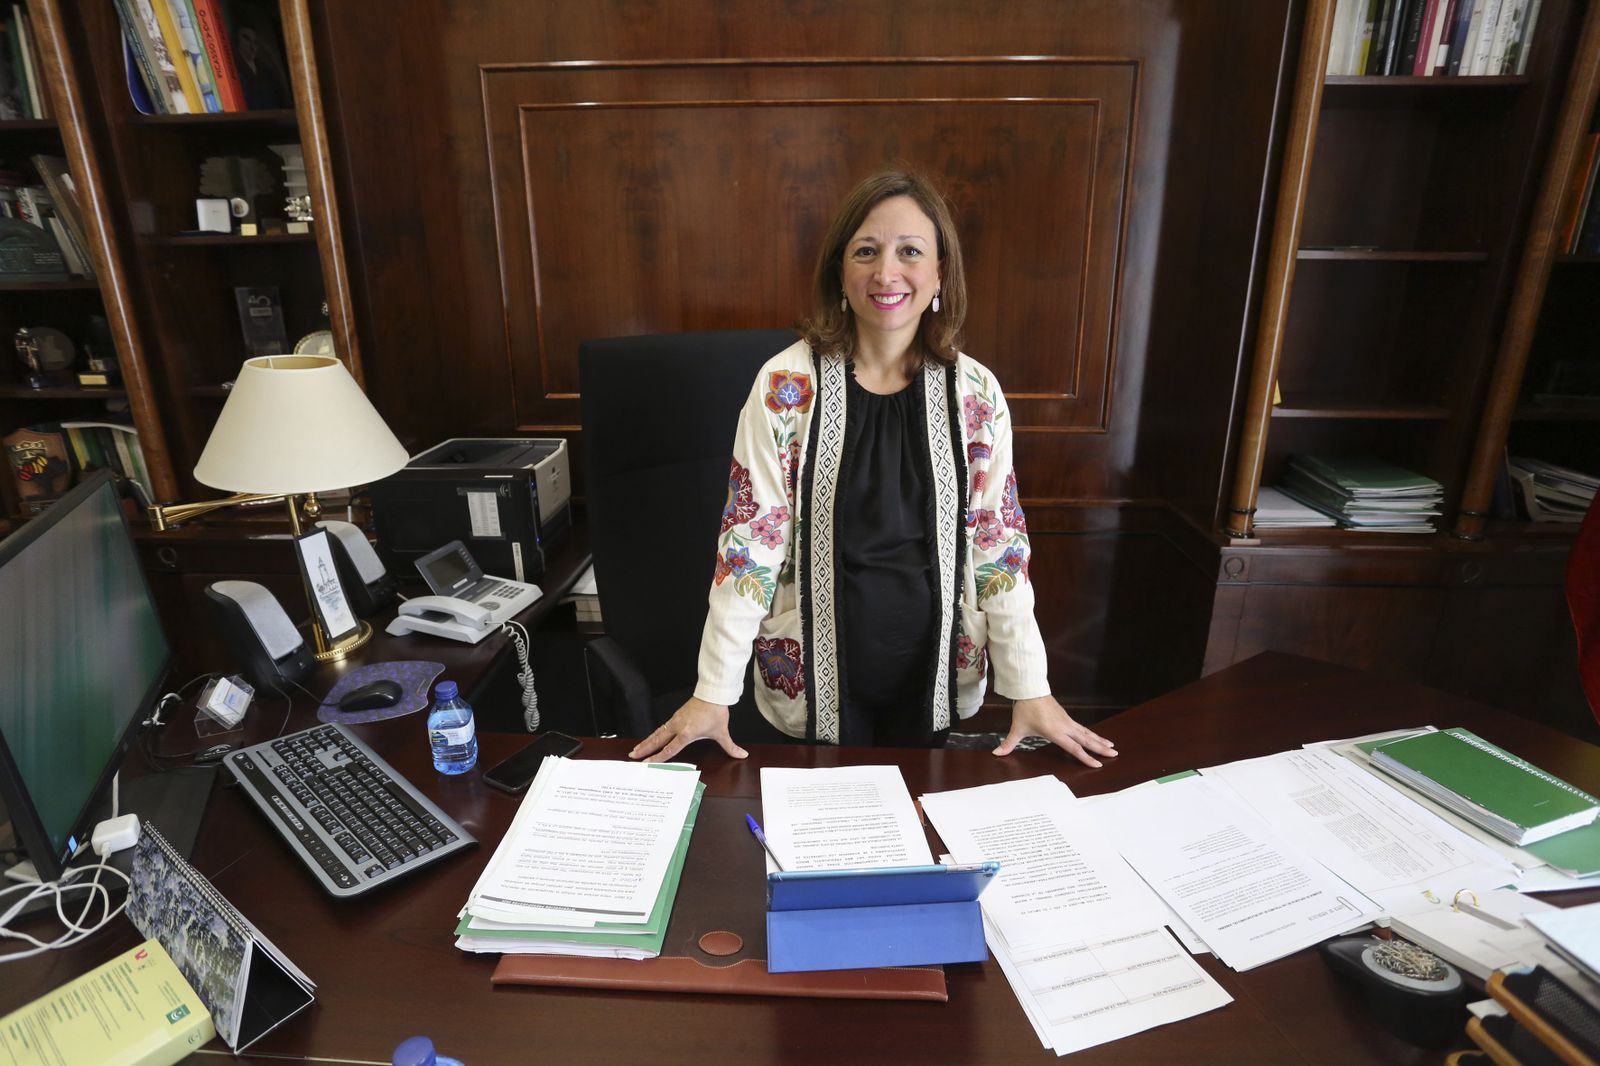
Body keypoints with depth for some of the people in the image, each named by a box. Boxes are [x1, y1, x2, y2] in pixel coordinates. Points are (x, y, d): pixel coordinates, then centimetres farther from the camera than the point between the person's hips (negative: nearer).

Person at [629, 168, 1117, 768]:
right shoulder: (786, 386, -13)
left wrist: (1030, 689, -3)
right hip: (815, 672, -1)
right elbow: (750, 539, -11)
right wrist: (714, 692, -11)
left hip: (937, 669, 2)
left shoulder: (976, 393, -6)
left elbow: (999, 543, -2)